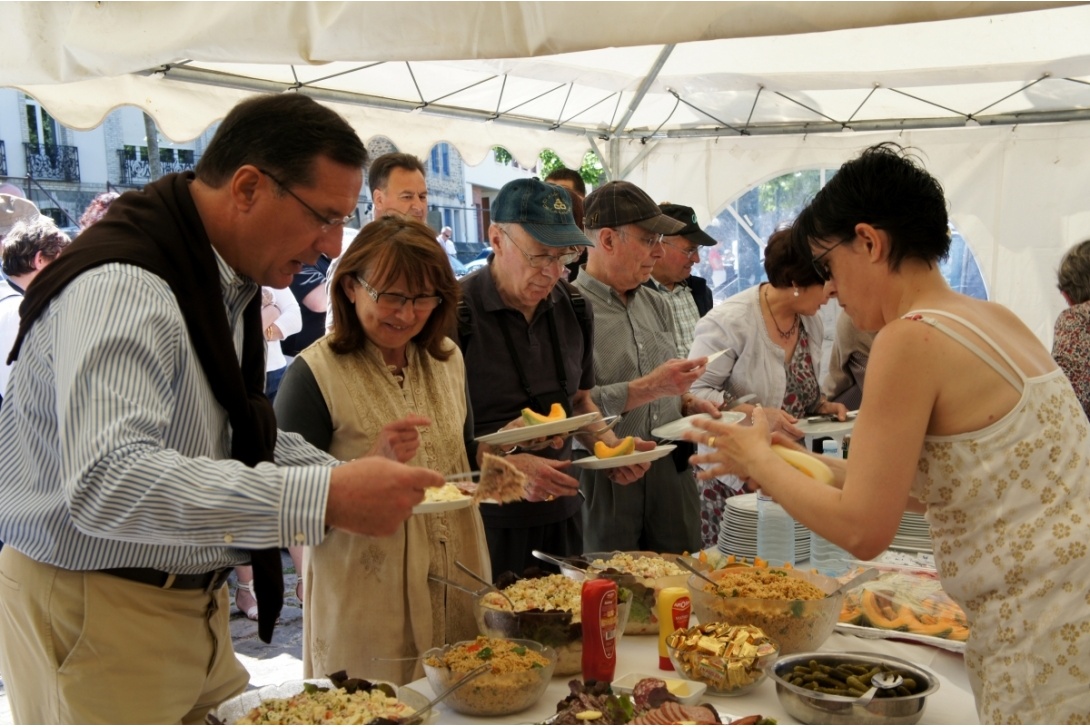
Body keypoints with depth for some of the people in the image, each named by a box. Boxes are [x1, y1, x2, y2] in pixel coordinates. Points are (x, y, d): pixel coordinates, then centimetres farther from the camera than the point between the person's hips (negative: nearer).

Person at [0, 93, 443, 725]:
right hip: (92, 617, -9)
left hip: (193, 605, 9)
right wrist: (324, 499, -40)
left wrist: (351, 477, 1)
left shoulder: (231, 280, 9)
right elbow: (107, 482, -37)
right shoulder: (120, 286, -24)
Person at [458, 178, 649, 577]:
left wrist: (611, 446, 1)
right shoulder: (456, 313, -14)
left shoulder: (574, 308, 6)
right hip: (485, 519, -6)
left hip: (559, 513, 6)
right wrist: (506, 466, -26)